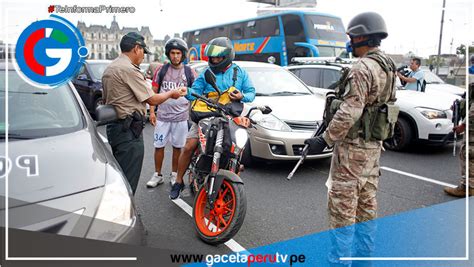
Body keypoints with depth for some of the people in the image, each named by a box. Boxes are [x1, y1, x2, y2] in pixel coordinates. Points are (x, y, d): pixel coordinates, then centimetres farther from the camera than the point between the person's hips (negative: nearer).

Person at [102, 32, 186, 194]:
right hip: (129, 130, -11)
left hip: (113, 126, 11)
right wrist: (172, 93, 2)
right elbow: (152, 100, -14)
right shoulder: (130, 69, -16)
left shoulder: (109, 68, 16)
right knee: (128, 180, -4)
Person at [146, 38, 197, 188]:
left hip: (181, 117, 0)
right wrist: (152, 111, 0)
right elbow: (154, 92, 7)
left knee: (177, 147, 9)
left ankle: (174, 175, 24)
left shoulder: (189, 72, 2)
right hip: (162, 116, 1)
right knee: (159, 146, 5)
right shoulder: (161, 70, 3)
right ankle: (157, 175, 19)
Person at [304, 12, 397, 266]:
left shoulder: (362, 68, -18)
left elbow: (350, 112, -24)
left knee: (342, 206, -3)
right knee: (366, 203, 16)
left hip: (352, 147, -10)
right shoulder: (387, 67, 12)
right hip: (373, 145, 10)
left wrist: (325, 139, -19)